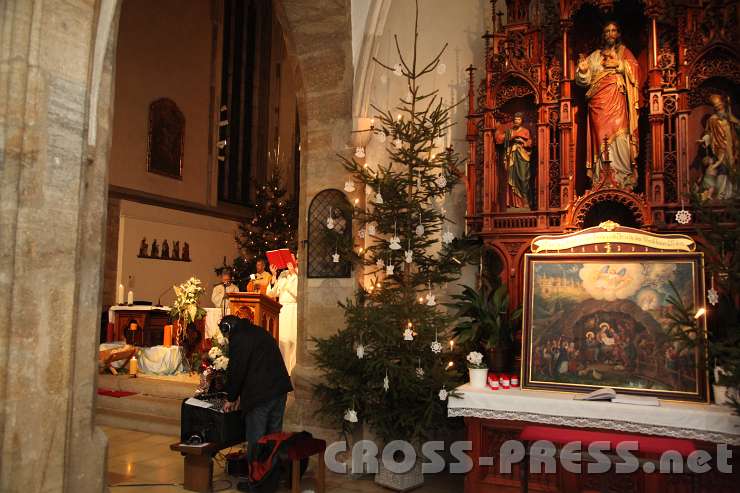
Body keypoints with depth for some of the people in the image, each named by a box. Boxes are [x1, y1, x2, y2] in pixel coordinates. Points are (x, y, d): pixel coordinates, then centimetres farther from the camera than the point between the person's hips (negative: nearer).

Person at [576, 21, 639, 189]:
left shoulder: (623, 51, 18)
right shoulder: (595, 55, 21)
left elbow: (634, 67, 3)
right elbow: (585, 80, 12)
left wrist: (618, 64, -10)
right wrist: (582, 69, -7)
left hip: (617, 101, -1)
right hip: (598, 102, 2)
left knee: (618, 135, -13)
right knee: (601, 136, -6)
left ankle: (623, 178, -13)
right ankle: (602, 180, -8)